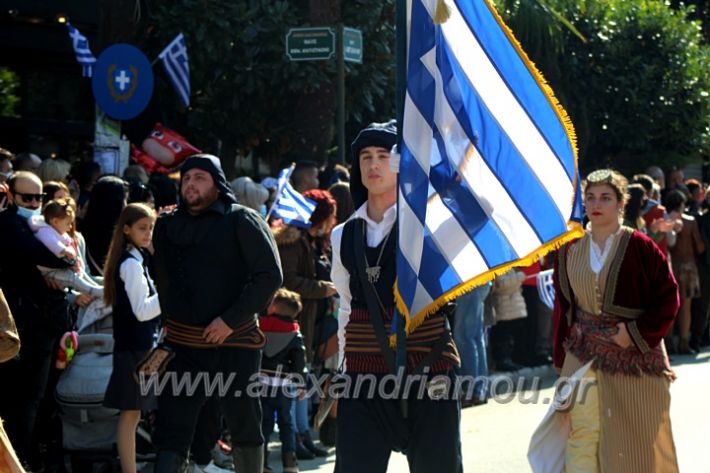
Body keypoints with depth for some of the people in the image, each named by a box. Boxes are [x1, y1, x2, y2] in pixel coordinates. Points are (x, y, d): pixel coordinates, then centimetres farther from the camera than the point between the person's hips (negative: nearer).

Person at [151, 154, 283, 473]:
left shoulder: (241, 221, -5)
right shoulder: (167, 225, 12)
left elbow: (270, 276, -11)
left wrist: (231, 320, -15)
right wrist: (170, 321, 13)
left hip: (234, 342, -4)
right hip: (182, 345, 4)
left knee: (245, 427, 6)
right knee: (171, 431, -2)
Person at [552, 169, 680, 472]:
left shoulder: (639, 247, -7)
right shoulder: (571, 250, 5)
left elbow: (668, 297, -6)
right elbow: (563, 305, 11)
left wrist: (637, 333, -14)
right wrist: (561, 359, 9)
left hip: (634, 357, -3)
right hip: (584, 356, 3)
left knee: (637, 437, 5)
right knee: (583, 435, -4)